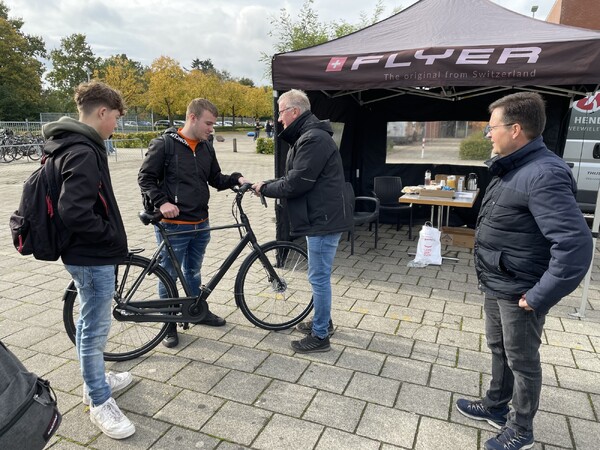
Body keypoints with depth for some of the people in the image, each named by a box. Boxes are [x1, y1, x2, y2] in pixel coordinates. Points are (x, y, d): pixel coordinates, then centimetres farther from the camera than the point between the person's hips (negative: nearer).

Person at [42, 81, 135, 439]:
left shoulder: (75, 145, 10)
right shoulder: (84, 153, -23)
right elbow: (75, 213, -31)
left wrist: (110, 237, 14)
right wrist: (113, 236, -16)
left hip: (89, 253, 10)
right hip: (93, 256, -10)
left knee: (89, 324, 22)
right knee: (96, 330, 3)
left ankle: (95, 380, 39)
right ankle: (100, 402, 18)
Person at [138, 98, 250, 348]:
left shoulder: (206, 147, 7)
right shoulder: (164, 144, -11)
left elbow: (215, 179, 14)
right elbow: (145, 178, -8)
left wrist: (236, 178, -3)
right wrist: (161, 202, -20)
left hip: (200, 224, 6)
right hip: (173, 225, -6)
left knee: (193, 271, 22)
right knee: (169, 275, 8)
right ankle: (169, 323, 24)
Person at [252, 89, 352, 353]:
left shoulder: (313, 139, -19)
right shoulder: (307, 136, 17)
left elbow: (296, 183, -22)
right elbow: (295, 179, 17)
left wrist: (265, 188, -8)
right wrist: (268, 186, 5)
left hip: (323, 219, -11)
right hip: (320, 217, 11)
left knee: (319, 277, -2)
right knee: (320, 276, 20)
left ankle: (320, 336, 11)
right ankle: (323, 322, 36)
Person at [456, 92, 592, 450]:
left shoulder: (544, 174, -25)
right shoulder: (513, 168, 6)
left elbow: (576, 244, -30)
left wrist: (539, 297, -24)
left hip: (518, 293, -9)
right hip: (496, 285, 9)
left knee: (522, 361, 11)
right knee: (499, 349, 23)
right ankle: (496, 407, 44)